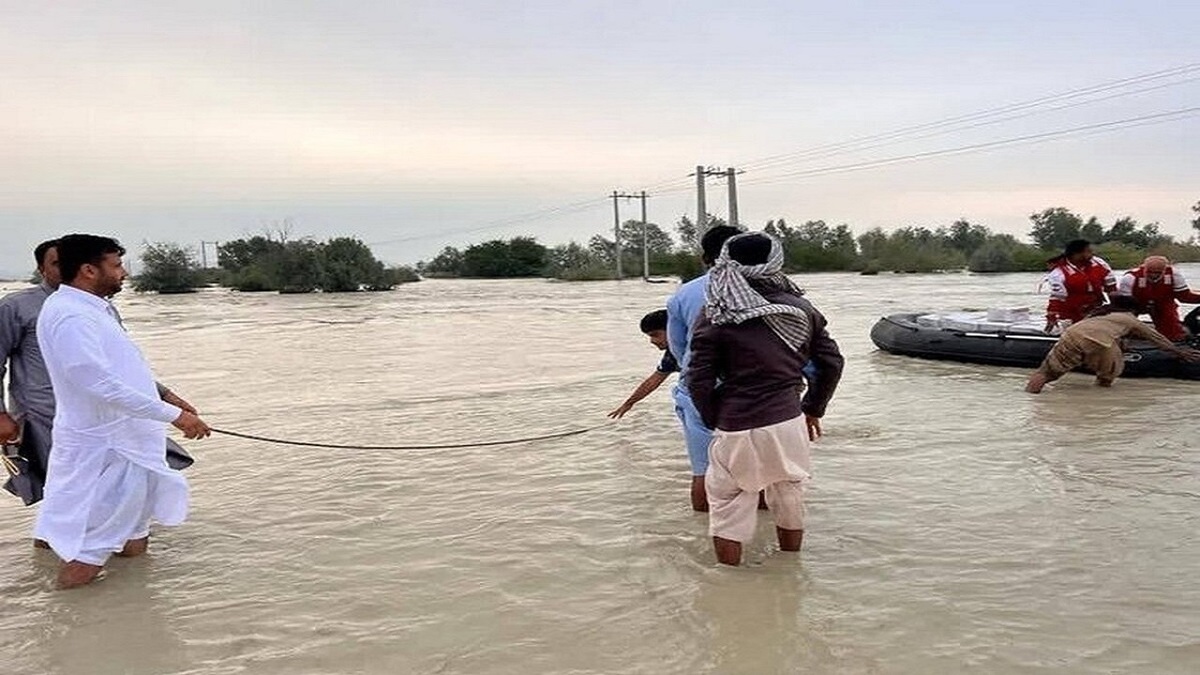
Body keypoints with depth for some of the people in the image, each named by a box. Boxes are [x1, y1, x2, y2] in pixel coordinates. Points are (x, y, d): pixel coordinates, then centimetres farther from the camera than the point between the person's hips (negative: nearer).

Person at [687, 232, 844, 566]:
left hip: (736, 429, -4)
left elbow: (699, 380, -10)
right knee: (790, 503, 23)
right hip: (789, 423, 4)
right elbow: (833, 362, 8)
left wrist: (714, 421, 5)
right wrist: (813, 408, 19)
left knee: (727, 511, 12)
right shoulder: (800, 308, 2)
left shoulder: (715, 316, -8)